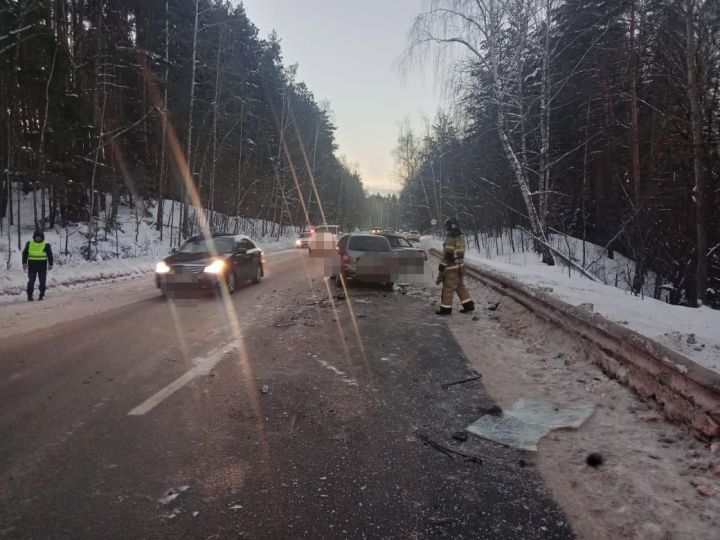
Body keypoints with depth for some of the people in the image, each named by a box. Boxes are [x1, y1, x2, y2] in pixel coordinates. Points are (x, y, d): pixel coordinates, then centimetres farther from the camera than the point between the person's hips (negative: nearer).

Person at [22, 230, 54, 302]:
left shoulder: (46, 245, 0)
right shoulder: (29, 244, 5)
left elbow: (50, 255, 3)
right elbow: (25, 253, 8)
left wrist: (50, 264, -3)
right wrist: (24, 263, 0)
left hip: (42, 266, -1)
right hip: (31, 266, 1)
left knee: (42, 281, 3)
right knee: (31, 281, 0)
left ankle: (41, 295, 12)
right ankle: (29, 296, 5)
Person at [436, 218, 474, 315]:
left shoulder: (450, 238, -19)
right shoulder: (460, 236, 9)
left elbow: (448, 254, -22)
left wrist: (442, 266, -17)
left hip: (451, 266, -9)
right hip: (459, 266, 9)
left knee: (448, 287, 0)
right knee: (460, 285, 18)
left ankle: (446, 308, 8)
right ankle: (468, 305, 19)